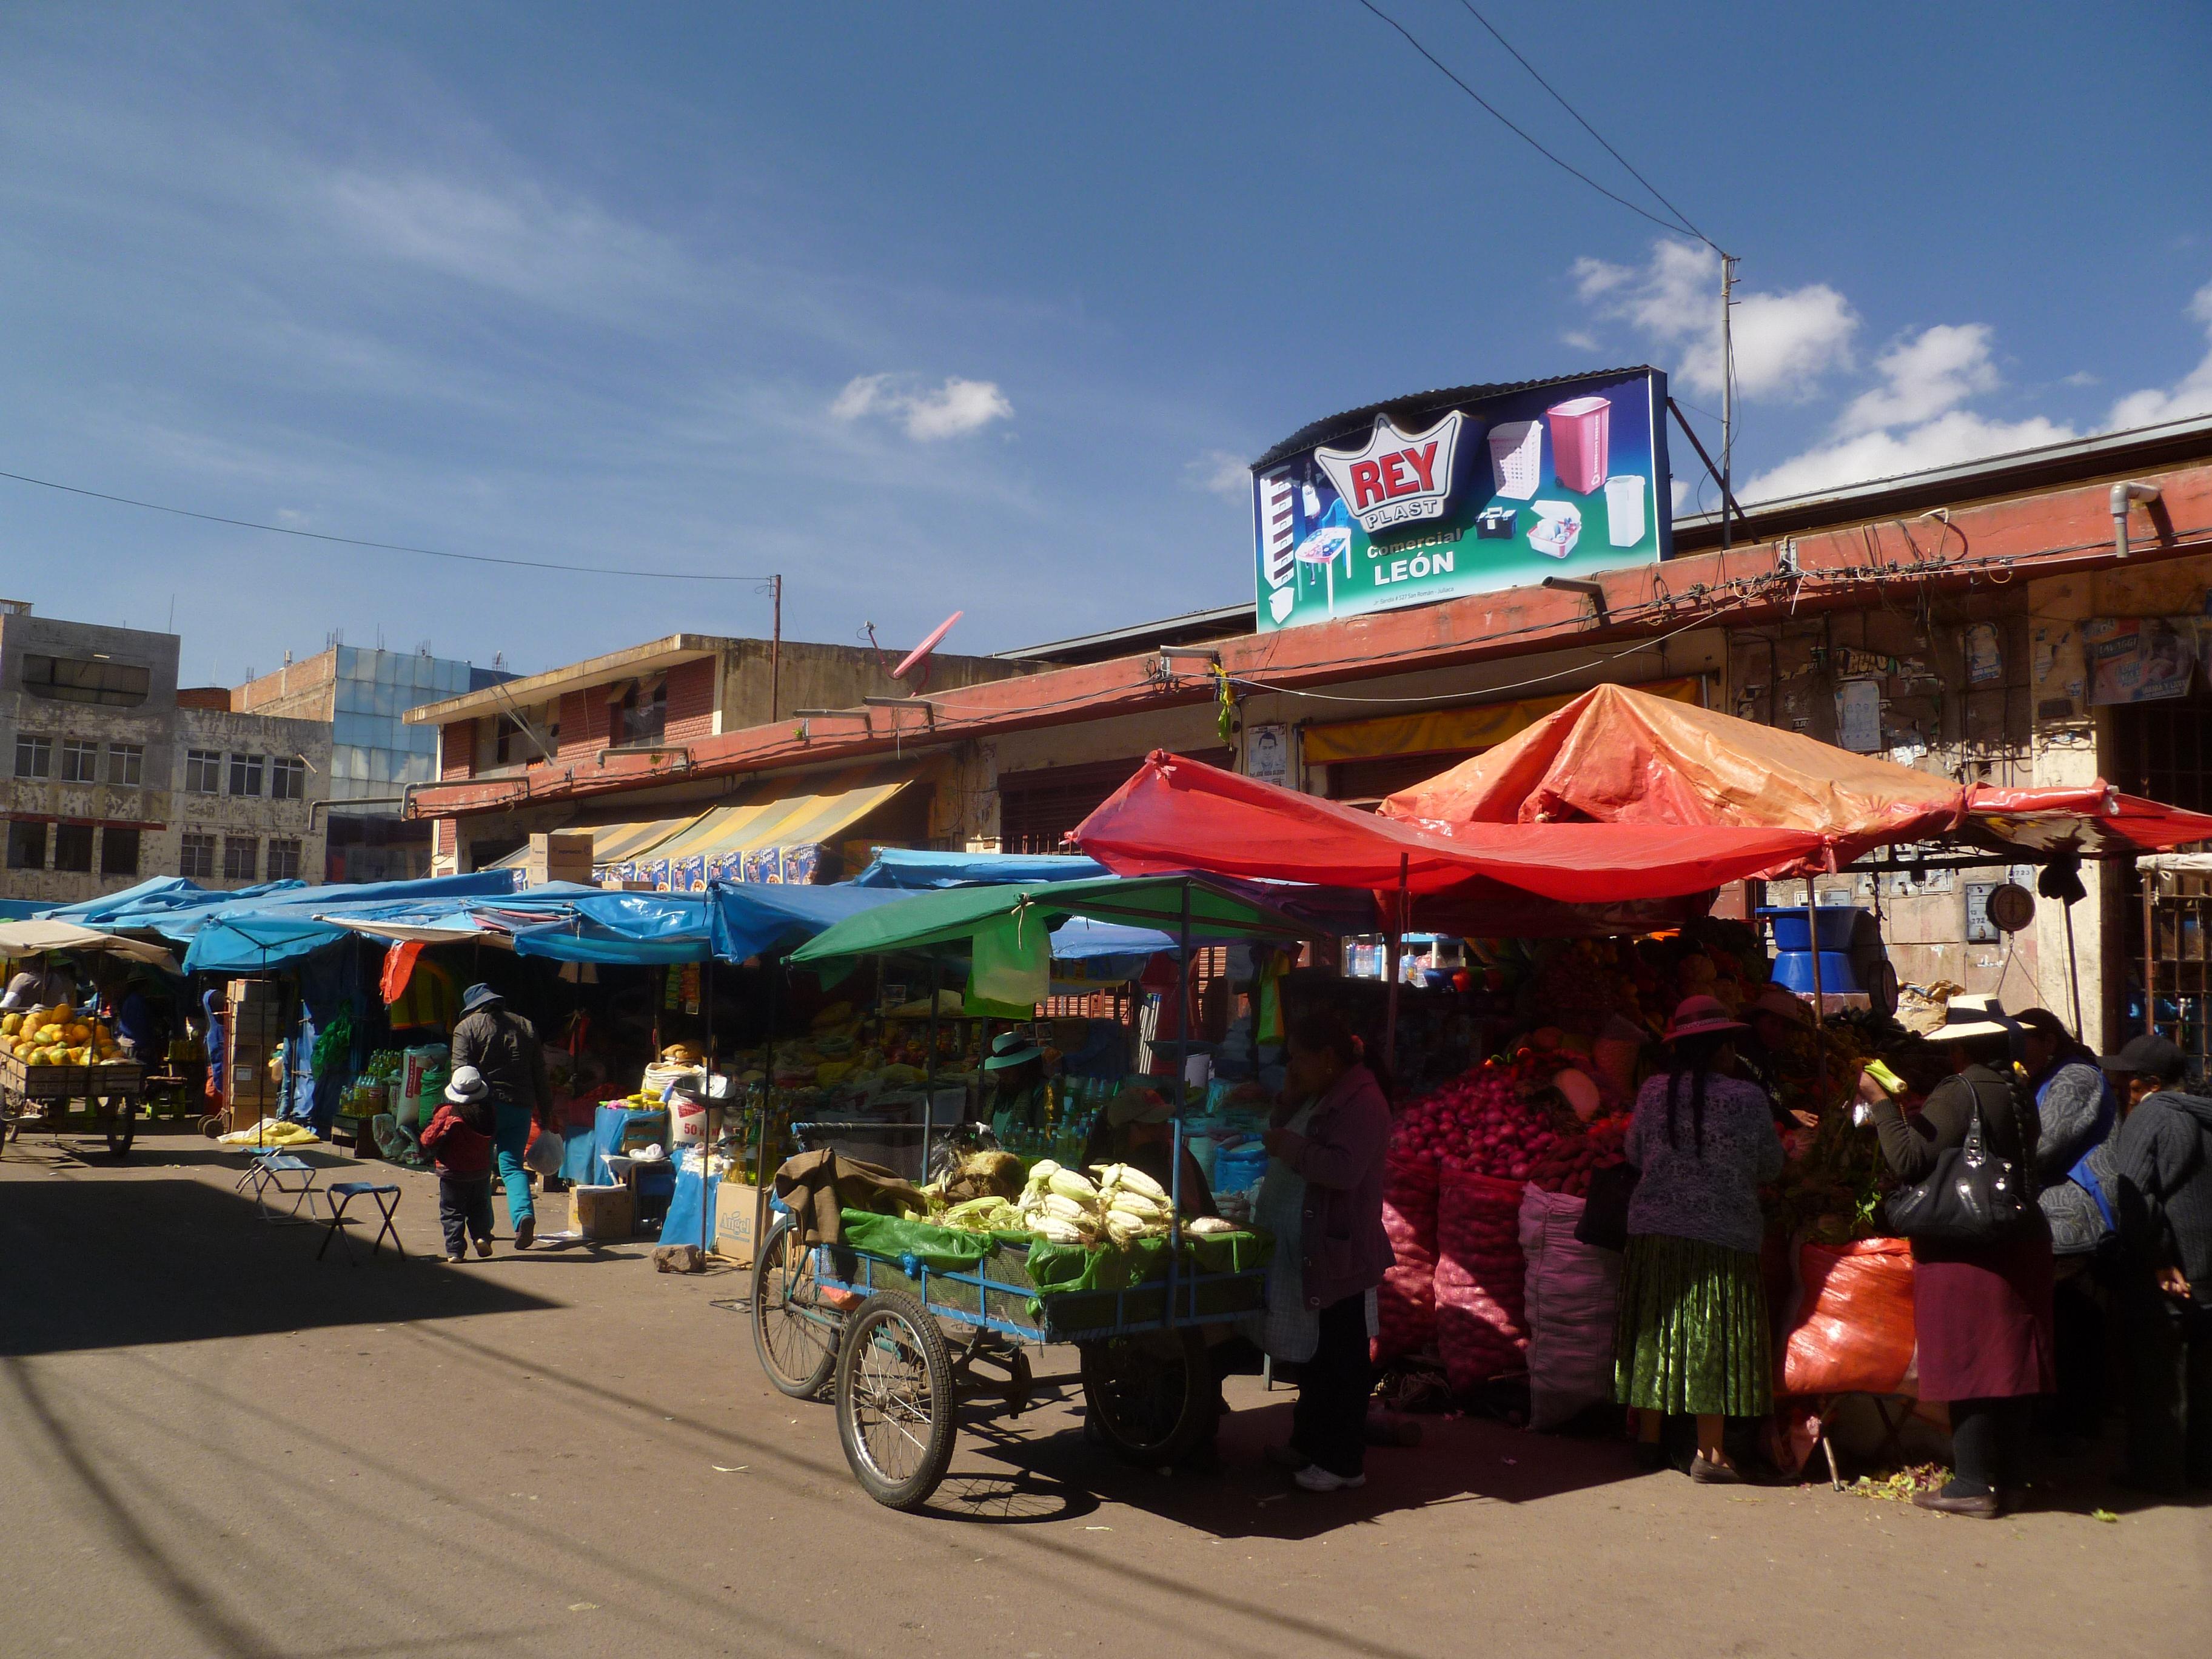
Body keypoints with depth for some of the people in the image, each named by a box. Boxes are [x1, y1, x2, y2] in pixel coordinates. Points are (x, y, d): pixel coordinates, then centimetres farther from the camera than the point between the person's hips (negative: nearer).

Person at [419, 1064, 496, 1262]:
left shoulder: (447, 1113, -15)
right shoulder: (486, 1112, -5)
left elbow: (429, 1140, -15)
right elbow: (493, 1135, 11)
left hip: (452, 1172, -3)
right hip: (481, 1171, 3)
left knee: (451, 1212, 5)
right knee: (479, 1208, 21)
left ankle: (455, 1250, 0)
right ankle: (482, 1235, 3)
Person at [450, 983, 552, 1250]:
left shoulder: (466, 1028, 3)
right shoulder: (525, 1027, 15)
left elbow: (461, 1071, -9)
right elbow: (540, 1075, 13)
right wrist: (546, 1115, 16)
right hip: (520, 1107, 3)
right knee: (512, 1165, 3)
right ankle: (524, 1213, -21)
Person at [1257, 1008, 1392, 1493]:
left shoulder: (1362, 1102, -18)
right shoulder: (1331, 1098, 13)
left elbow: (1344, 1169, -28)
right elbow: (1313, 1157, 16)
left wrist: (1290, 1145, -19)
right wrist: (1287, 1104, 3)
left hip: (1346, 1253, -10)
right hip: (1322, 1248, 10)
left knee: (1344, 1359, -1)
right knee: (1321, 1353, 19)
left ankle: (1344, 1462, 7)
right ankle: (1309, 1442, 31)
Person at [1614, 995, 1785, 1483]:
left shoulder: (1653, 1091, -1)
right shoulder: (1748, 1099, -9)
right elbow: (1770, 1166, 1)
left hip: (1653, 1228, 4)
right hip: (1723, 1235, -3)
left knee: (1656, 1332, 12)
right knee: (1714, 1338, 3)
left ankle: (1650, 1438, 22)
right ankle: (1709, 1453, 6)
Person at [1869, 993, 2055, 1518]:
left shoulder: (1957, 1094, -17)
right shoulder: (2020, 1093, 9)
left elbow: (1909, 1160, -23)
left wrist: (1884, 1104, -13)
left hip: (1965, 1249, -8)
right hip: (2021, 1238, 8)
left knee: (1965, 1363, -2)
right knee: (2011, 1360, 12)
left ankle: (1973, 1484, 2)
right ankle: (2010, 1479, 20)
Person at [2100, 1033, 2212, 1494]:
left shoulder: (2149, 1115, -13)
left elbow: (2133, 1193, -22)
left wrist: (2158, 1260, -18)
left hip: (2164, 1277, -7)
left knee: (2157, 1372, 2)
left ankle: (2158, 1469, 9)